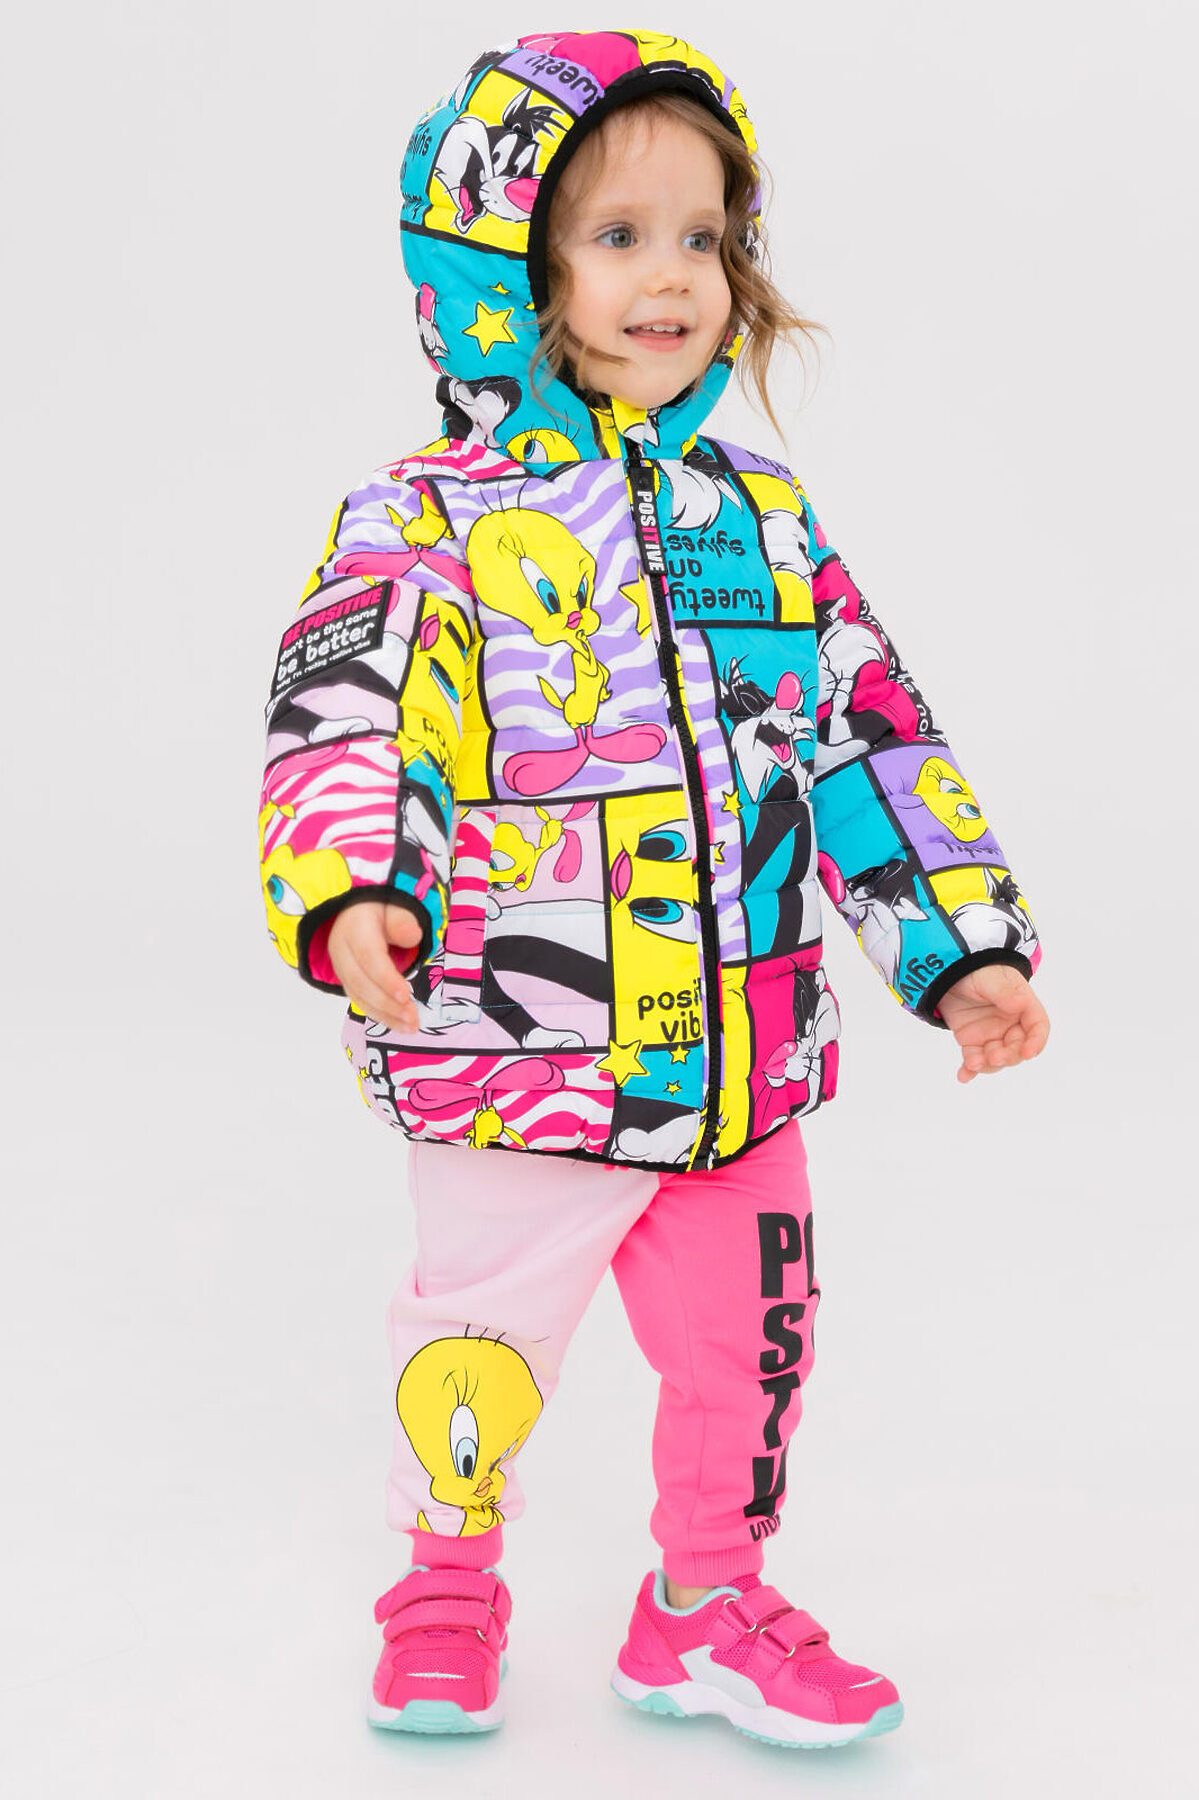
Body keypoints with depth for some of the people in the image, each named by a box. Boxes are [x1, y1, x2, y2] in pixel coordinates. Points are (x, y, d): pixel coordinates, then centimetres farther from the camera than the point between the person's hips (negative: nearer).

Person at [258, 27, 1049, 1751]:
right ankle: (449, 1590, 38)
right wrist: (350, 892, -35)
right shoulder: (425, 520, -7)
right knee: (482, 1348, 11)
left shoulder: (763, 518, 7)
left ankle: (708, 1606, 37)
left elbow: (871, 738, 10)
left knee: (749, 1349, 14)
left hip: (747, 1061, 4)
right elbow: (340, 720, -16)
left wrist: (964, 942, 6)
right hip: (519, 1065, -4)